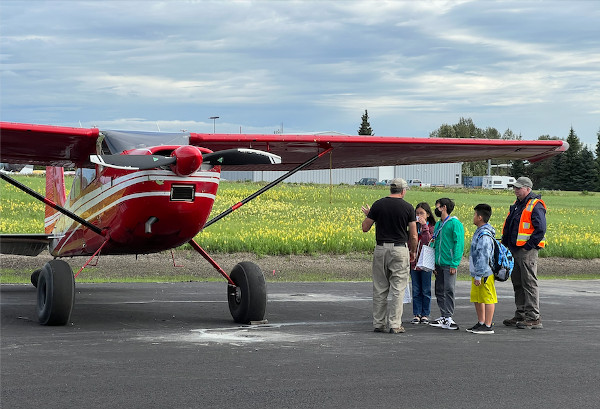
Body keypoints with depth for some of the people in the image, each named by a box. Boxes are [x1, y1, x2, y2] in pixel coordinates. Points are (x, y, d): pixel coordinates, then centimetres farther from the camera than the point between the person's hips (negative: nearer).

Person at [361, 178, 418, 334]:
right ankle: (395, 325, 0)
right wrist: (413, 251, 14)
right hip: (400, 250, -2)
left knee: (380, 289, 10)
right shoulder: (408, 207, -2)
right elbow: (413, 235, -2)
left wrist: (368, 215, 22)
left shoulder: (378, 205, 0)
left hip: (381, 249, 2)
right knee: (398, 289, 2)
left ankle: (378, 324, 13)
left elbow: (365, 228, 4)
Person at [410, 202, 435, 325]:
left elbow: (428, 241, -17)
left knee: (426, 290, 4)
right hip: (414, 262, 3)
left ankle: (425, 315, 12)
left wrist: (424, 226, -16)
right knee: (416, 290, 6)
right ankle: (417, 314, 11)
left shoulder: (431, 228, -2)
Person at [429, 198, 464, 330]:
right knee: (439, 290, 8)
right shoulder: (438, 225, 16)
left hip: (449, 264, -8)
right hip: (439, 264, 8)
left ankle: (448, 317, -5)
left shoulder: (455, 223, -7)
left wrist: (454, 264, -16)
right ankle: (443, 316, 15)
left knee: (449, 290, -8)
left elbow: (459, 244, -11)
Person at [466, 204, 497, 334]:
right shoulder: (479, 232, 14)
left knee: (487, 299, -3)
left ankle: (488, 326, 1)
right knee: (476, 298, 16)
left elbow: (483, 257, -22)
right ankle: (481, 322, 26)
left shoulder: (484, 235, -19)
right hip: (477, 273, 10)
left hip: (484, 274, -10)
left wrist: (479, 276, -22)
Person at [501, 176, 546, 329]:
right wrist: (505, 242, 15)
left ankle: (534, 318, -6)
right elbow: (508, 226, 26)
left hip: (527, 252, -10)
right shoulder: (517, 204, 17)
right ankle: (521, 315, 21)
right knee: (517, 284, 13)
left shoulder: (535, 206, -12)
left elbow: (541, 229, -19)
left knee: (529, 284, -8)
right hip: (515, 250, 10)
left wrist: (528, 246, -18)